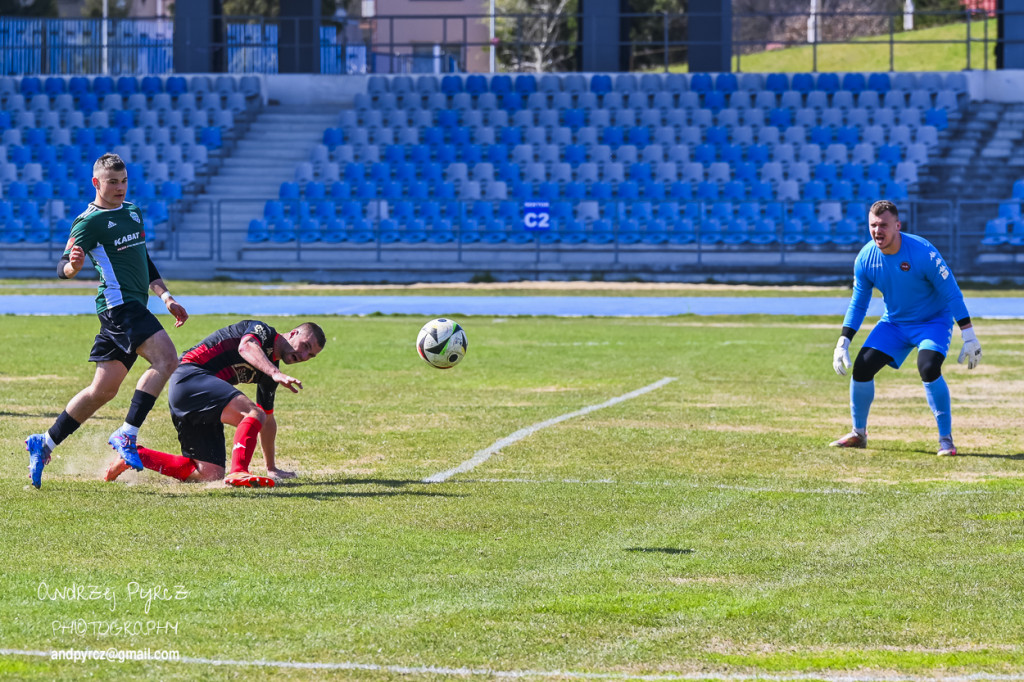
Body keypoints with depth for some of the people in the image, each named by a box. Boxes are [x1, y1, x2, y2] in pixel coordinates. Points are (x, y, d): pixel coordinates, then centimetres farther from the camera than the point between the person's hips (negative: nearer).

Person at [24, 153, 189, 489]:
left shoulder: (133, 213, 18)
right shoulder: (89, 222, -7)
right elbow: (62, 268, -13)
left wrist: (166, 297, 20)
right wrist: (73, 265, -37)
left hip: (134, 306, 8)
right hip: (118, 301, -8)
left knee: (104, 389, 8)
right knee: (166, 358, -24)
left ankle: (44, 444, 14)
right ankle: (126, 434, -23)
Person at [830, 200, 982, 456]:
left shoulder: (923, 252, -26)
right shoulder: (866, 258, -12)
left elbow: (952, 293, -20)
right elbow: (858, 303, 2)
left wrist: (969, 336, -23)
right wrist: (843, 342, -5)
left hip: (934, 320, -5)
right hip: (894, 322, 5)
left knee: (928, 368, -29)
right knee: (862, 367, -8)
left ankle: (946, 439, -15)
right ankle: (858, 433, 14)